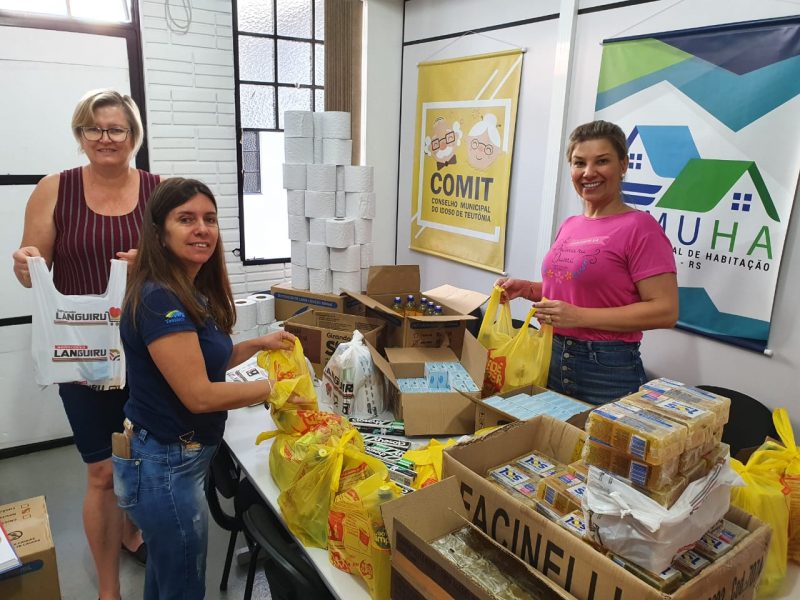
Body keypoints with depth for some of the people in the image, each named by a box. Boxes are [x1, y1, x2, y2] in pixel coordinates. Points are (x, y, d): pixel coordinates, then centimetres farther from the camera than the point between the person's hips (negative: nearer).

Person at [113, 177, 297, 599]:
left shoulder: (194, 292, 4)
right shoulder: (159, 299, -24)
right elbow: (198, 395, -26)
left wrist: (257, 345, 1)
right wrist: (277, 387, -18)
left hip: (176, 455, 9)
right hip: (165, 466, -9)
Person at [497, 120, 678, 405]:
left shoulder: (639, 227, -13)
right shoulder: (569, 226, 8)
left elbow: (665, 310, -17)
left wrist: (580, 316, -23)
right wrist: (526, 289, 2)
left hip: (607, 369, -6)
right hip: (552, 360, 7)